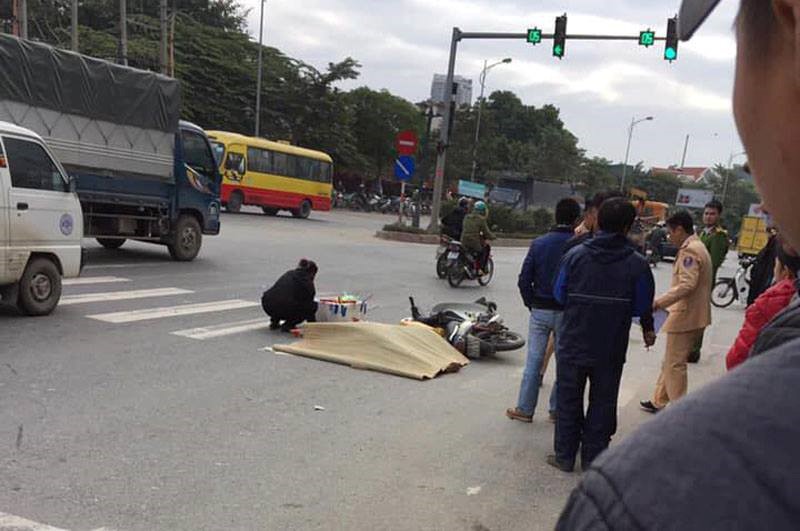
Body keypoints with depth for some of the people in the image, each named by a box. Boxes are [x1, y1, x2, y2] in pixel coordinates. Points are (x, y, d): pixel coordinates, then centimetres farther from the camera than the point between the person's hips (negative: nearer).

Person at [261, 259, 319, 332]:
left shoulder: (289, 274, 25)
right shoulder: (307, 282, 6)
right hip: (285, 309, -7)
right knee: (313, 305, 10)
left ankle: (274, 322, 24)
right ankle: (288, 324, 3)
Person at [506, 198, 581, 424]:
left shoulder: (539, 243, -3)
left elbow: (524, 279, -4)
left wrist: (531, 303, 8)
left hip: (540, 310, 2)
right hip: (566, 312, -1)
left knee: (534, 361, 8)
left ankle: (524, 409, 13)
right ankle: (557, 409, 19)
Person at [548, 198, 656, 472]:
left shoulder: (576, 255, -9)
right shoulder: (637, 263, -10)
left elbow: (559, 295, -3)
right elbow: (643, 307, -4)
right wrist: (648, 329, 16)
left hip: (572, 345, 0)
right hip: (611, 350, 0)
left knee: (568, 401, 13)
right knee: (602, 403, 14)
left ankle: (565, 456, 20)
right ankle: (593, 458, 21)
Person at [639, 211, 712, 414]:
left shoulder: (689, 250, -16)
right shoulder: (696, 247, 16)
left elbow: (687, 285, -26)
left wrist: (658, 303, -26)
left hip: (686, 316, -10)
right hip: (692, 315, 10)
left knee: (675, 364, -1)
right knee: (671, 361, 17)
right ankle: (659, 401, 26)